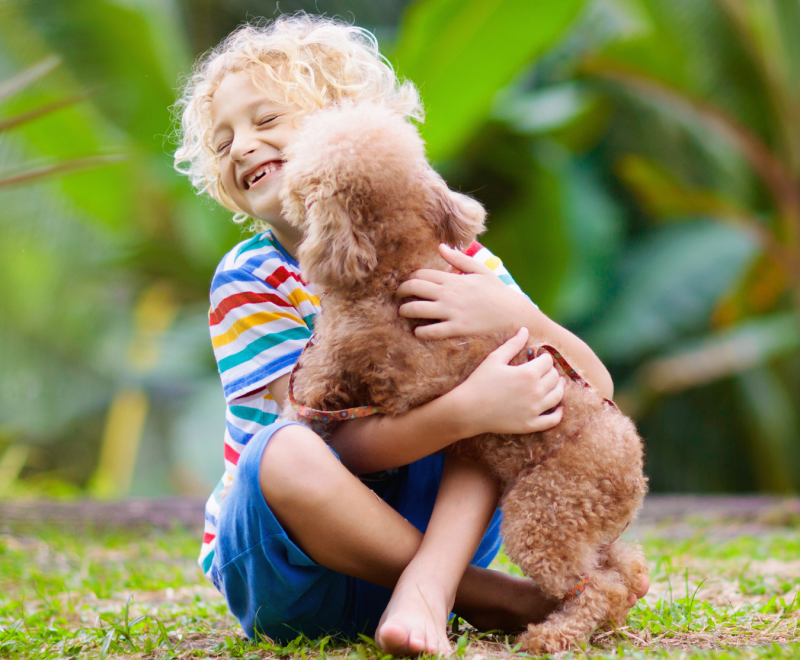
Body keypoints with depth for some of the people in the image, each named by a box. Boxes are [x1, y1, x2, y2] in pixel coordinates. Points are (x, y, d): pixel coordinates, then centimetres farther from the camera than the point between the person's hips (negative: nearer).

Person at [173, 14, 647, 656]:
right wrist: (467, 410, -37)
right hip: (281, 568, -2)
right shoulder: (250, 278, -10)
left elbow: (596, 387, -8)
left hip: (422, 533, 3)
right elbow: (339, 448, -20)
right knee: (287, 453, -35)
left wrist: (510, 312, -29)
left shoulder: (437, 252, -3)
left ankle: (425, 589, -29)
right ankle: (486, 596, -17)